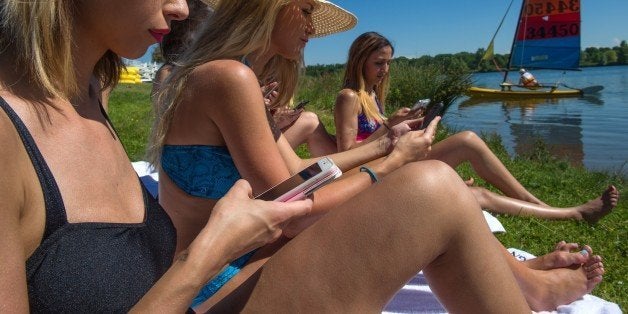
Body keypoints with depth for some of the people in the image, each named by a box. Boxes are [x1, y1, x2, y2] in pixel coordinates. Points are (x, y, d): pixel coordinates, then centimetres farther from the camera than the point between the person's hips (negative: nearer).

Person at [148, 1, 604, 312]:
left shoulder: (241, 85, 14)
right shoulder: (228, 76, -17)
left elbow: (298, 174, 15)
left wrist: (382, 145, 16)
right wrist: (395, 161, -8)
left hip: (252, 262, 10)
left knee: (407, 188, 12)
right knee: (433, 189, -23)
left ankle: (521, 272, 23)